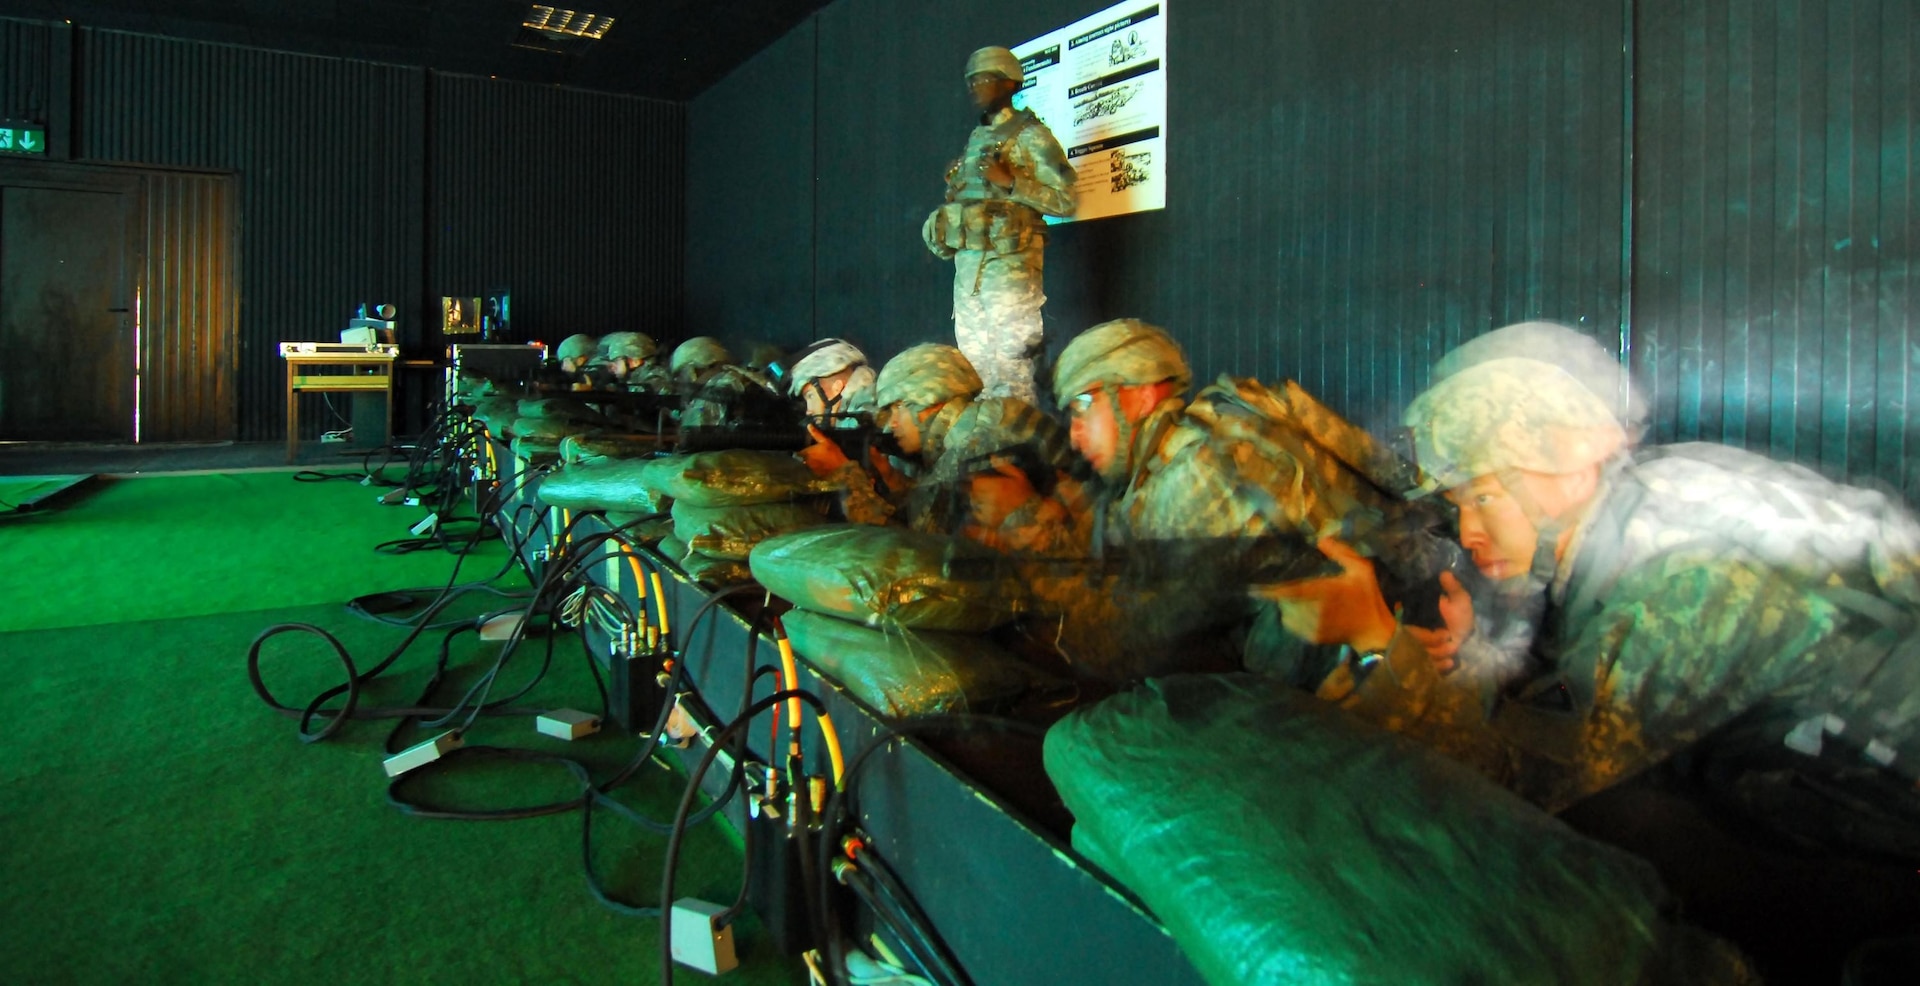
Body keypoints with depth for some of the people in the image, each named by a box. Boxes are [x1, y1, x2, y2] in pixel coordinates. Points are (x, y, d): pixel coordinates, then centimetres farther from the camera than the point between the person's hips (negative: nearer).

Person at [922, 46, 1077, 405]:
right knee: (974, 369, 10)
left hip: (1009, 264, -8)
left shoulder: (1029, 135, -2)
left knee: (1012, 371, -9)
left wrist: (1011, 182, -17)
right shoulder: (976, 138, 20)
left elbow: (1066, 200, -9)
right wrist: (941, 227, 9)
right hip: (967, 263, 8)